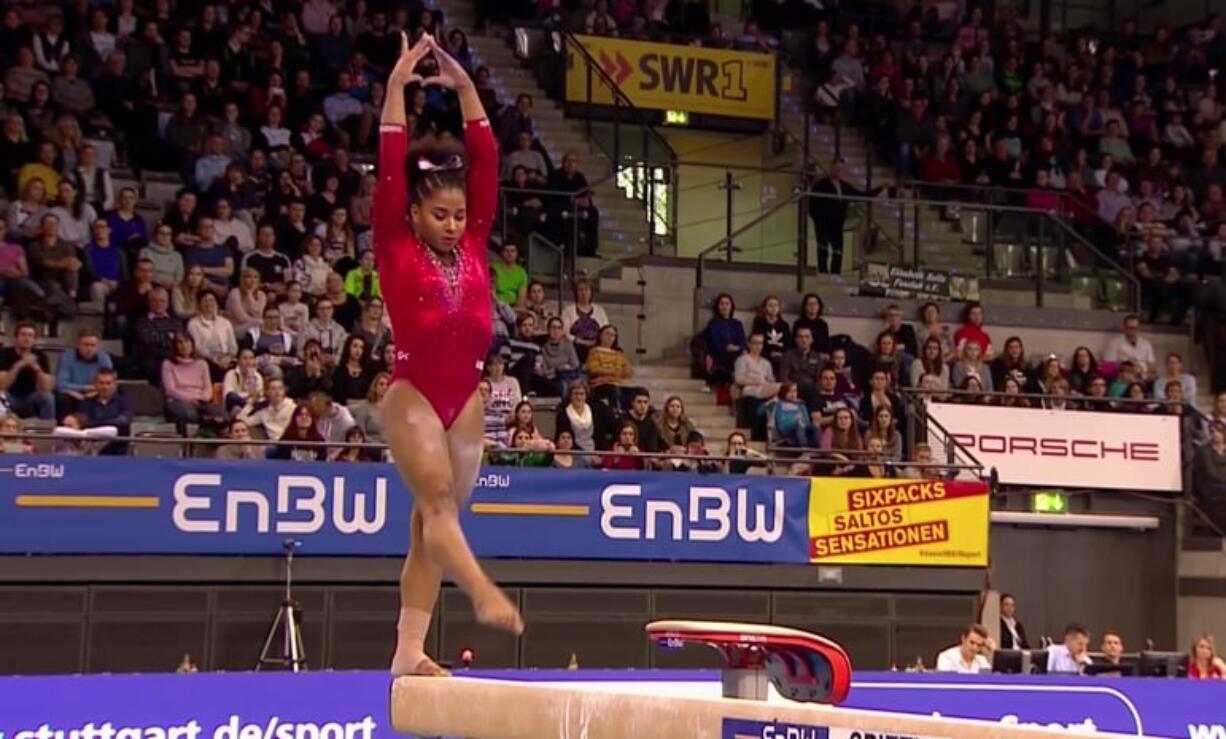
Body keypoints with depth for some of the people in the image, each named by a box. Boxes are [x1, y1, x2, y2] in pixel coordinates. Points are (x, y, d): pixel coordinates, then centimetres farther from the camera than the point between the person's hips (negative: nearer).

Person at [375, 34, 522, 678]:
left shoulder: (471, 246, 9)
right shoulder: (396, 250, -1)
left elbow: (485, 163, 7)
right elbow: (390, 170, -8)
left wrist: (465, 89, 4)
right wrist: (396, 88, -10)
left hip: (466, 400, 5)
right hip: (414, 396, -5)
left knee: (430, 525, 4)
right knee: (437, 504, -20)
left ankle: (408, 651, 4)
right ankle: (485, 596, -40)